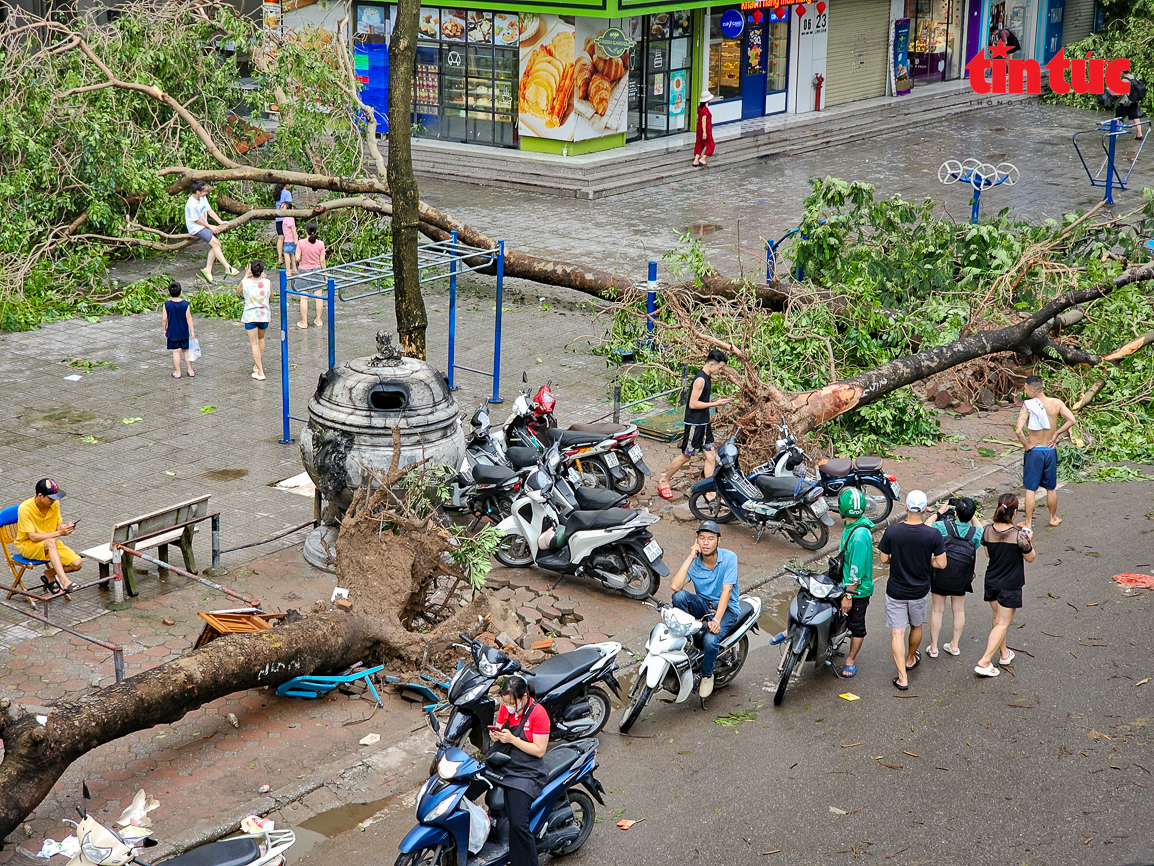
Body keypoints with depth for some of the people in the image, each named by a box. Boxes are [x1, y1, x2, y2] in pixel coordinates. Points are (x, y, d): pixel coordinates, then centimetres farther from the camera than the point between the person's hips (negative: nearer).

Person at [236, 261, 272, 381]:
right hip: (264, 315, 2)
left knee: (254, 343, 2)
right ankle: (259, 365, 37)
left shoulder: (245, 283, -13)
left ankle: (260, 372, -4)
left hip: (250, 316, -2)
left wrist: (246, 276, 13)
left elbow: (238, 291, 10)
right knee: (261, 338, 26)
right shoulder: (267, 282, -11)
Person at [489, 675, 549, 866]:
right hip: (499, 767, 7)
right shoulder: (505, 708, 7)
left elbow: (539, 750, -11)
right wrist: (496, 735, -4)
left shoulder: (538, 713, -11)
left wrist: (512, 739, -19)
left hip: (525, 773, -7)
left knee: (518, 825, -20)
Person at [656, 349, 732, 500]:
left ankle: (710, 492, 8)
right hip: (694, 424, -9)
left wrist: (717, 401, 9)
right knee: (686, 456, 1)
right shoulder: (700, 379, -19)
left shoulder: (707, 378, 10)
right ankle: (663, 481, 19)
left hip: (704, 423, 9)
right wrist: (715, 404, -18)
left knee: (711, 456, 5)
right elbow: (693, 404, -22)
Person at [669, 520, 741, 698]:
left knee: (710, 640, -31)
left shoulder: (729, 558, -13)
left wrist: (716, 620, -31)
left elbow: (726, 591, -20)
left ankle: (707, 674, 0)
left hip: (727, 608, -3)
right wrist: (690, 558, -21)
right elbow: (675, 586, -21)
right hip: (703, 604, 3)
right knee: (679, 596, -28)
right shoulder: (693, 562, -5)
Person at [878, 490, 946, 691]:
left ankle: (902, 678, 1)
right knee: (916, 626, 26)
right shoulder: (933, 535, -17)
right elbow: (941, 563, -10)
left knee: (897, 633, 4)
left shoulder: (892, 531, -18)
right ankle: (910, 660, 48)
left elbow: (884, 558, -8)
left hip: (896, 591, -2)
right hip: (920, 591, 2)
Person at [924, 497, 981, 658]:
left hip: (941, 575, -2)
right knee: (959, 610, 17)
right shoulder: (975, 532, -13)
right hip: (962, 577, 2)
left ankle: (933, 648, 16)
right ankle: (954, 645, 27)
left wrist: (938, 513, 3)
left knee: (937, 610, 9)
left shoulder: (942, 526, -21)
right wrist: (972, 516, 9)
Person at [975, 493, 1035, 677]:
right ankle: (984, 662, -2)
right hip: (1010, 585, -5)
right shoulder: (1019, 535, -23)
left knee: (998, 619, 24)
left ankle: (1004, 653, 40)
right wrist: (1029, 541, 5)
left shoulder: (988, 531, -9)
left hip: (991, 582, 5)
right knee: (1002, 624, 3)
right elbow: (1030, 558, -9)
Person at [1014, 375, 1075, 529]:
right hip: (1050, 450, 4)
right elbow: (1071, 420, -10)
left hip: (1034, 451, -3)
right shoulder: (1056, 403, -8)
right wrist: (1056, 434, -2)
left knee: (1030, 488, 6)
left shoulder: (1028, 406, -18)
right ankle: (1053, 518, 32)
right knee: (1051, 488, 19)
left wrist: (1026, 445, -11)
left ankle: (1028, 522, 11)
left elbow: (1018, 430, -27)